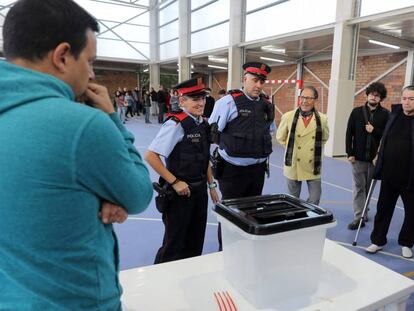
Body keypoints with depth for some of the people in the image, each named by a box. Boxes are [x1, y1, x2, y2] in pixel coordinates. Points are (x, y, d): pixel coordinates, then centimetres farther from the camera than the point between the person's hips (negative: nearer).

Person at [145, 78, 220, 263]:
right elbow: (150, 156, -22)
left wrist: (211, 186, 14)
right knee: (175, 244, 9)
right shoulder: (175, 124, -19)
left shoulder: (203, 124, 5)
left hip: (200, 189, 7)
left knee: (196, 241, 21)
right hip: (181, 191, -7)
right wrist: (175, 182, -20)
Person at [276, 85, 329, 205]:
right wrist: (291, 147, 3)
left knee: (315, 200, 4)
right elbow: (280, 137, 8)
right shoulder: (288, 116, -6)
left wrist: (316, 147, 5)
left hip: (313, 167, 1)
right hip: (294, 165, 0)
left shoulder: (322, 119, -3)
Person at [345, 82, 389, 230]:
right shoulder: (357, 112, 3)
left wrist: (374, 130, -17)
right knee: (359, 187, 2)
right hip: (358, 157, 0)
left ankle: (363, 212, 26)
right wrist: (350, 153, -3)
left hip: (375, 158, 0)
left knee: (369, 188, 11)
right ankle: (359, 217, 6)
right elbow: (349, 133, 2)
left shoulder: (385, 114, 0)